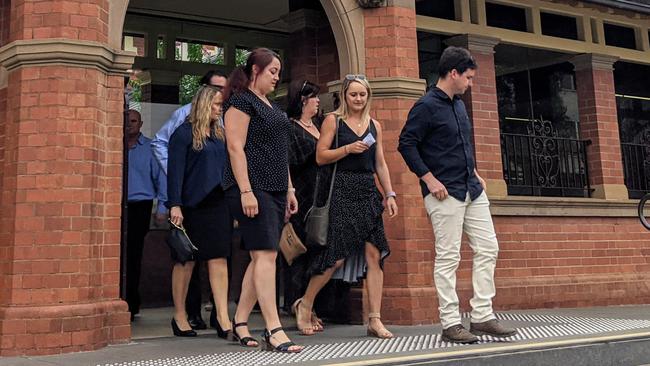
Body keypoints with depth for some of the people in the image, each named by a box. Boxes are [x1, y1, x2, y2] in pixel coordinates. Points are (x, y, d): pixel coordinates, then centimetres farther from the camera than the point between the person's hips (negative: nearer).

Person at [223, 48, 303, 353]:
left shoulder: (272, 106, 22)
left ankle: (239, 323, 16)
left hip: (275, 190, 9)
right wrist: (246, 191, -21)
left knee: (261, 257, 7)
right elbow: (236, 148, -13)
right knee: (266, 254, -13)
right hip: (252, 188, -9)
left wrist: (289, 189, 18)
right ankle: (273, 330, -11)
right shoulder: (241, 101, -4)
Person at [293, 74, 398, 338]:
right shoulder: (333, 120, 3)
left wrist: (389, 194, 8)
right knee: (337, 256, -7)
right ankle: (304, 305, 15)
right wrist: (348, 149, -14)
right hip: (342, 191, -5)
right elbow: (320, 157, -3)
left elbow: (380, 164, 16)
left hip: (368, 193, 5)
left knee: (374, 254, -2)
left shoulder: (375, 126, 16)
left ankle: (374, 320, 3)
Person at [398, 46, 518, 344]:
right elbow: (406, 144, -14)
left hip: (471, 190, 9)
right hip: (445, 193, -9)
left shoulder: (458, 104, 16)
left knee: (488, 249, 7)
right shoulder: (426, 106, -10)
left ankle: (482, 316, 15)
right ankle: (450, 324, 5)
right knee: (448, 257, -4)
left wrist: (475, 173, 17)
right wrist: (429, 179, -17)